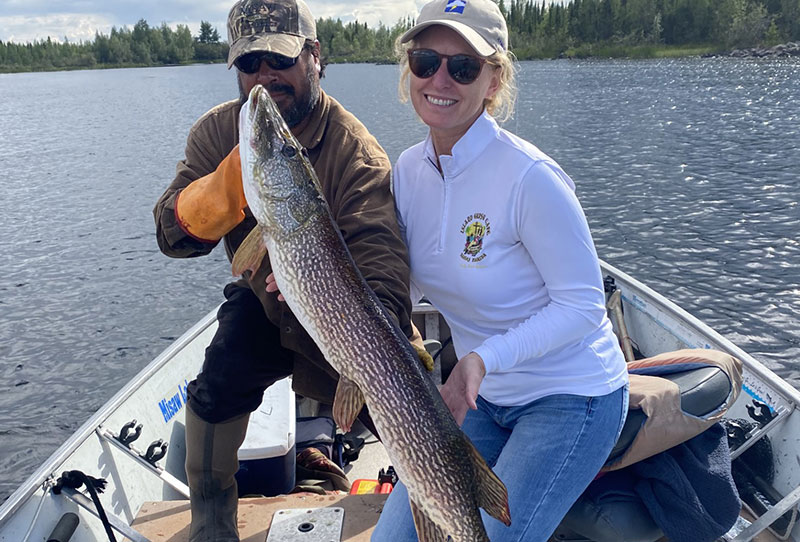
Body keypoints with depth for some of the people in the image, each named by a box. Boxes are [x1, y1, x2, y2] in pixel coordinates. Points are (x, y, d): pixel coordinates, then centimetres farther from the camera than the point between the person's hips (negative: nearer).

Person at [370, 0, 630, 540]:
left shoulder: (528, 176, -25)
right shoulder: (410, 168, -4)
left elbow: (583, 304, -19)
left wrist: (485, 358, -32)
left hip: (571, 397, -6)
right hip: (480, 393, 6)